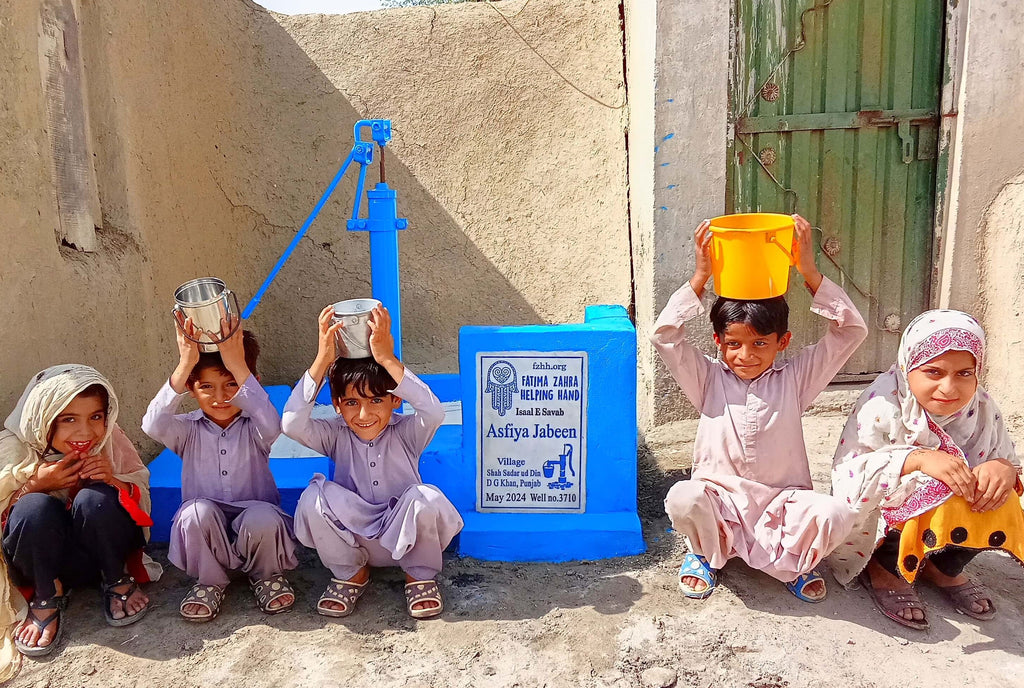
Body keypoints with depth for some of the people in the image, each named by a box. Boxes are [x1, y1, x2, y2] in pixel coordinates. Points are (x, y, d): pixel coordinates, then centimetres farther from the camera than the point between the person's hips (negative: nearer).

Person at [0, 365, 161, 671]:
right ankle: (47, 597, -9)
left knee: (96, 498, -30)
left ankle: (117, 582, -5)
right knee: (36, 506, -31)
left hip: (103, 551, 1)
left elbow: (143, 496, -3)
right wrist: (35, 485, -27)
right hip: (45, 560, -1)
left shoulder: (110, 440, -11)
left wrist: (115, 481, -26)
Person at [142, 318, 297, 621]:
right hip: (205, 530, 1)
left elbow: (272, 426, -31)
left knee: (263, 517, -34)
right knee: (197, 510, -31)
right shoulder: (189, 430, -1)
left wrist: (238, 366, -39)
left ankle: (266, 576, 0)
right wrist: (185, 365, -35)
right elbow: (153, 425, -24)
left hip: (255, 526, -1)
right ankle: (210, 582, -3)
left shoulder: (253, 428, -5)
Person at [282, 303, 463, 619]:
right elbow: (292, 423, -29)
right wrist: (322, 360, -34)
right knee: (313, 497, -26)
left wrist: (388, 360, -41)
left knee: (427, 497, -34)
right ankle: (350, 573, 1)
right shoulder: (336, 435, -8)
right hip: (352, 539, 1)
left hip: (406, 538, -1)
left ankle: (420, 575, -2)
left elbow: (435, 412, -37)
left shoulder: (406, 433, -13)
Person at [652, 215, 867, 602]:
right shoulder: (709, 380, 3)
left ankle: (792, 561, 7)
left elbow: (851, 332, -2)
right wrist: (700, 277, -13)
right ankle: (706, 553, 4)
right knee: (683, 498, -34)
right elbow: (664, 335, -9)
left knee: (835, 513, -30)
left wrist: (810, 273, -12)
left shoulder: (794, 379, 4)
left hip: (782, 501, 1)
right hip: (719, 500, 0)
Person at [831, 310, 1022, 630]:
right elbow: (846, 477, -30)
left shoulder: (982, 408, -8)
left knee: (998, 504, -20)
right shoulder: (883, 403, -24)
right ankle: (884, 568, -2)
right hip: (878, 523, -5)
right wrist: (918, 459, -43)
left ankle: (944, 568, 9)